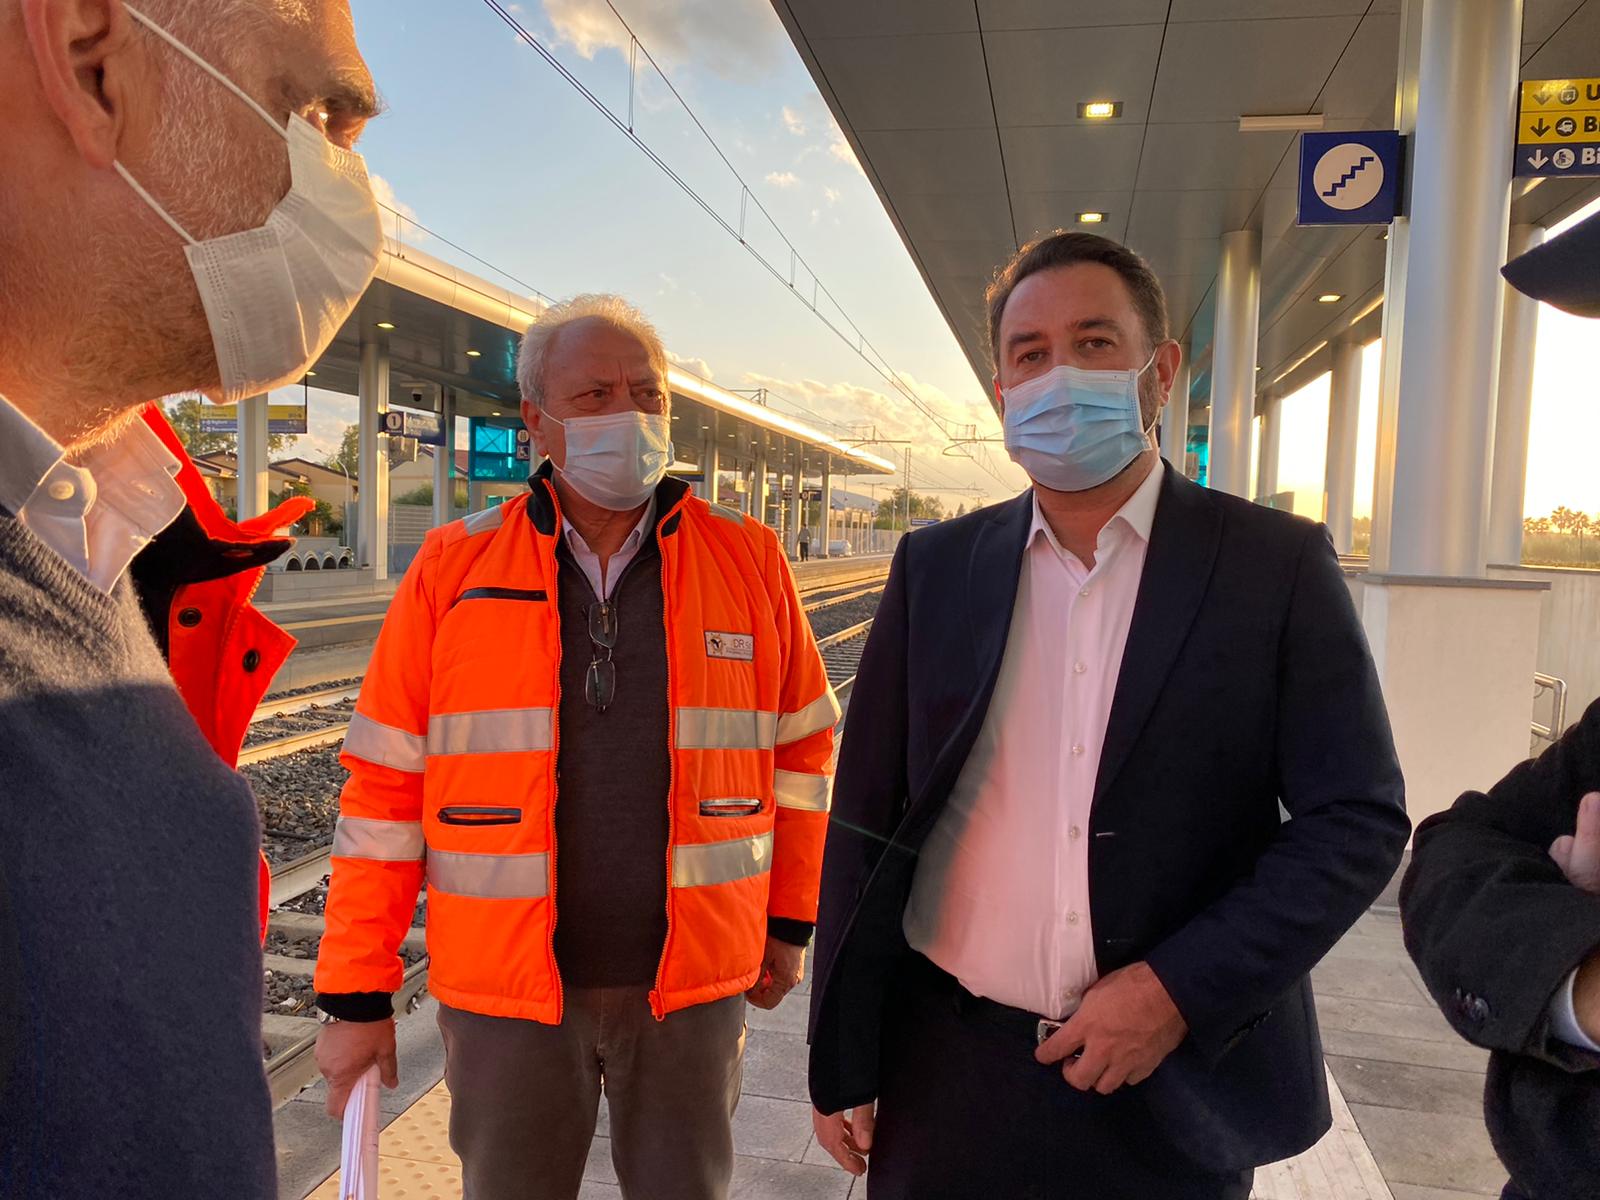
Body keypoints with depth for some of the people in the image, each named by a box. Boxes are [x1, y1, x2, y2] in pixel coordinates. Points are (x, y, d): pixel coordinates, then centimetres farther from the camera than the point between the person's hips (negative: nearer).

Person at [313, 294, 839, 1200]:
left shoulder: (748, 561, -4)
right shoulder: (454, 570, -5)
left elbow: (803, 744, 5)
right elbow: (385, 787, -3)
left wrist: (790, 920, 7)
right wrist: (357, 995, -2)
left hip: (693, 983, 1)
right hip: (505, 989, 0)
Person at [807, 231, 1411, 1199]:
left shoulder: (1279, 565, -5)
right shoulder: (934, 568, -1)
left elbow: (1359, 818, -4)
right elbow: (869, 823, 0)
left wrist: (1182, 989, -15)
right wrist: (842, 1065, 2)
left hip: (1177, 1089, -1)